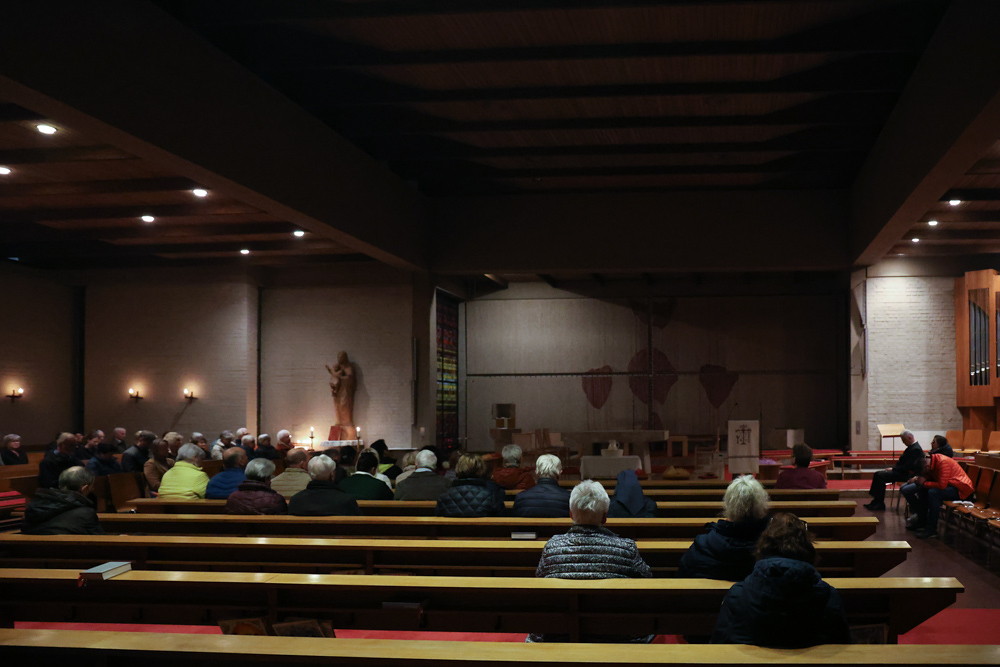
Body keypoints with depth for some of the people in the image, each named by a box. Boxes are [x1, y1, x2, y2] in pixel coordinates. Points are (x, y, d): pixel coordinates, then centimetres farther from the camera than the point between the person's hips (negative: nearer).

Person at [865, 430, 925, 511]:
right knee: (878, 474, 3)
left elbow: (907, 467, -23)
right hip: (903, 472, 11)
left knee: (880, 476, -19)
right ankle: (876, 501, 1)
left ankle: (880, 504, -12)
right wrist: (893, 468, 4)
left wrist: (893, 469, -14)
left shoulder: (916, 449, -18)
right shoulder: (911, 447, 15)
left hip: (907, 475, -11)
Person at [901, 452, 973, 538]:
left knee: (933, 492, -29)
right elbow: (927, 476, 15)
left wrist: (924, 483, -20)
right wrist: (917, 478, -6)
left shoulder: (943, 462, -27)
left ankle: (931, 530, -22)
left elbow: (942, 485, -32)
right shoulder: (931, 460, -1)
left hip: (960, 488, -9)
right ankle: (921, 522, 8)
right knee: (922, 489, 0)